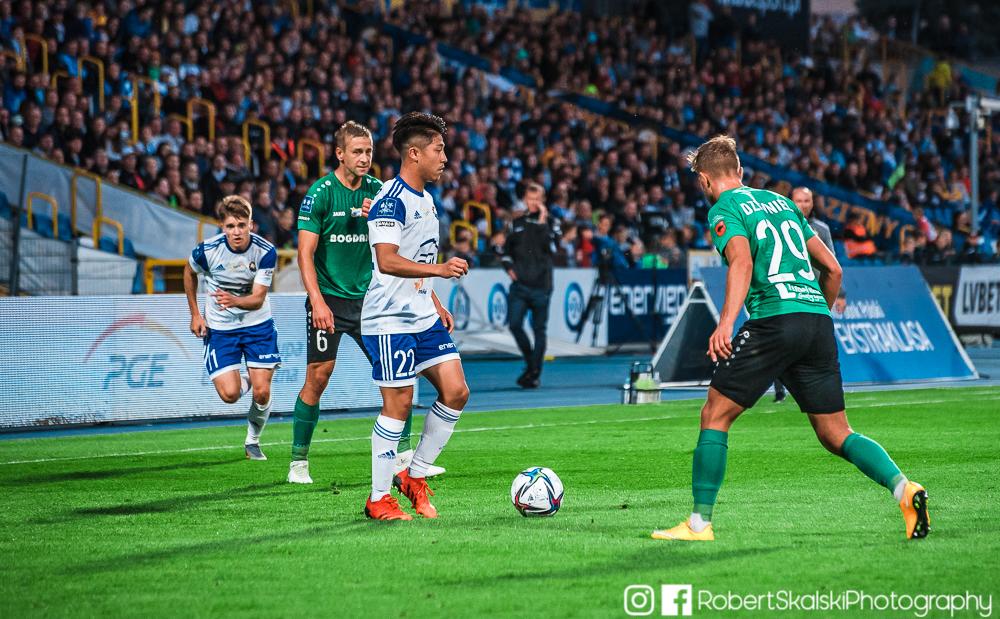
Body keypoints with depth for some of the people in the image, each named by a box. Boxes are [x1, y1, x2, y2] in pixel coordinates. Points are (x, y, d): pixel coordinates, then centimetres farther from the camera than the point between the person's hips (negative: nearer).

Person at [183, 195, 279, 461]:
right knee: (230, 395, -14)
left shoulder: (266, 252, -19)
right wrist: (195, 314, 6)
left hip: (258, 324, 0)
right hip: (219, 327, 0)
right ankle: (244, 380, 24)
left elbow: (258, 298, -20)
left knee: (262, 392, -9)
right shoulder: (207, 250, -18)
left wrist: (234, 300, -41)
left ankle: (253, 441, 19)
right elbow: (189, 272, 6)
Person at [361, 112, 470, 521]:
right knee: (398, 404, -5)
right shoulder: (391, 199, -15)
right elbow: (387, 260, -26)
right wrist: (439, 269, -34)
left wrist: (436, 304, 19)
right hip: (390, 321, -9)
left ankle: (415, 476, 16)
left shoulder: (425, 199, 15)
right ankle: (378, 499, 6)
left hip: (424, 318, 9)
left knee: (456, 392, 3)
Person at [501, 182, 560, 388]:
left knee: (539, 329, 1)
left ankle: (535, 373, 8)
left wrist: (542, 223, -13)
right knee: (515, 324, -8)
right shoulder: (517, 223, 13)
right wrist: (509, 267, 6)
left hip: (540, 286, -2)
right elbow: (507, 250, 22)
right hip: (519, 284, 3)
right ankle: (530, 362, 14)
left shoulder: (551, 223, 4)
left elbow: (551, 247, -13)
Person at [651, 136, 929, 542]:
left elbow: (742, 261, -16)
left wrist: (725, 324, -25)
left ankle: (699, 523, 3)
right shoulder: (781, 202, 25)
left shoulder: (725, 209, 4)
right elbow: (833, 268, 22)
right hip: (818, 321, 6)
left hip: (774, 320, -6)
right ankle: (902, 487, -12)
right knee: (835, 434, 9)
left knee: (715, 415, 5)